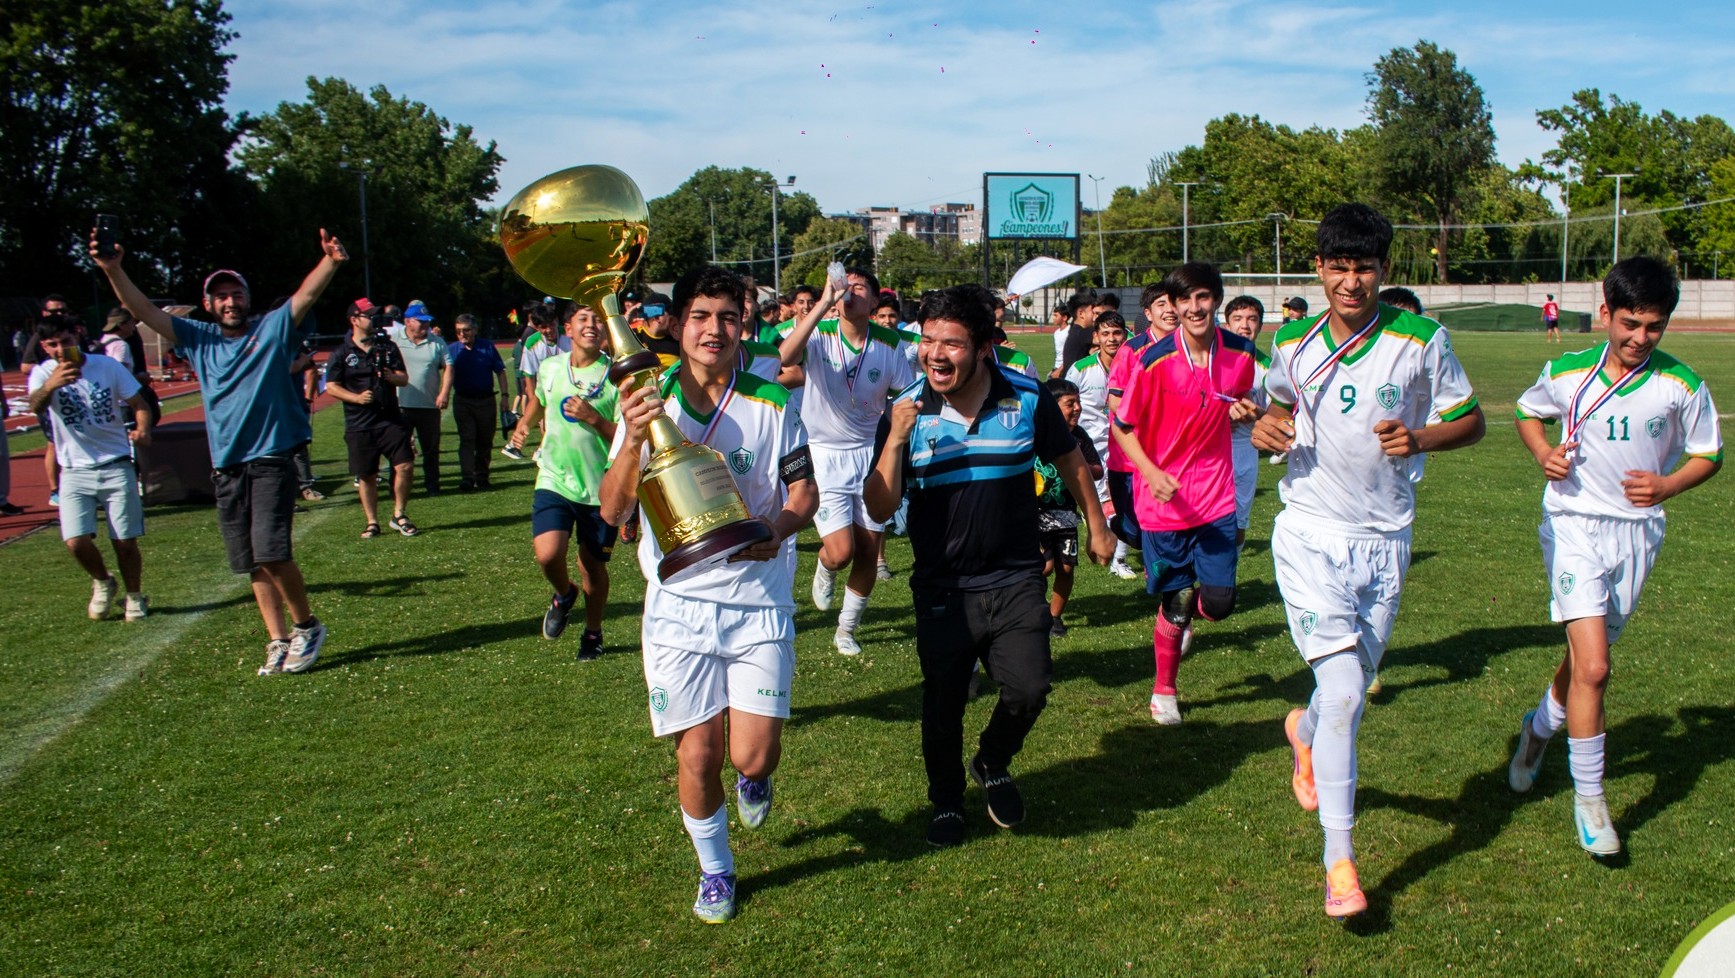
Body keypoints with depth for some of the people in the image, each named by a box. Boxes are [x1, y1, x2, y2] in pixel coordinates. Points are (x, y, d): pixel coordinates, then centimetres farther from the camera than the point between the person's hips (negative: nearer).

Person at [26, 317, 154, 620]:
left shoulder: (108, 365, -4)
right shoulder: (44, 373, -6)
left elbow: (139, 403, 1)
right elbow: (35, 406, -27)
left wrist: (143, 430, -21)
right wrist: (50, 386, -51)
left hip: (117, 467, 0)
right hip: (75, 472, 0)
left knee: (125, 542, 1)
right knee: (76, 542, -13)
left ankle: (134, 596, 26)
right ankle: (103, 582, 18)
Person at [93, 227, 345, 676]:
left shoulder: (272, 329, 2)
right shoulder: (198, 338, 12)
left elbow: (307, 294, -12)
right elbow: (145, 311, 7)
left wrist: (330, 260, -30)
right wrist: (113, 271, -7)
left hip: (271, 461, -4)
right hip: (226, 468, 4)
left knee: (272, 552, -16)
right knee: (254, 565, 7)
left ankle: (306, 626, 3)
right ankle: (279, 641, 16)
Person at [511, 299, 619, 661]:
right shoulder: (550, 368, 4)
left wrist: (593, 418, -22)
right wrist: (523, 426, 14)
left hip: (601, 489, -2)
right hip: (554, 481, 2)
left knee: (593, 566, 11)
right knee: (548, 555, -19)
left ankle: (593, 632, 37)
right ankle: (563, 595, 17)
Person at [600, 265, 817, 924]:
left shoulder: (770, 403, -2)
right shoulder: (649, 403, -2)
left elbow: (805, 491, 4)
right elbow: (612, 512, -7)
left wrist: (778, 527, -19)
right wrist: (633, 441, -25)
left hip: (759, 602, 0)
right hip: (679, 602, 0)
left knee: (753, 755, -4)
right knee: (697, 754, 3)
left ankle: (753, 779, 35)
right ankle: (715, 869, 31)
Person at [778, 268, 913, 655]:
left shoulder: (889, 343, -4)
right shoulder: (819, 335, -12)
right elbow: (784, 357, -34)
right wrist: (823, 304, -37)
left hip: (871, 453, 3)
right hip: (825, 454, -3)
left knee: (868, 553, 7)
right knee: (841, 552, -12)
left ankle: (846, 630, 28)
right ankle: (824, 570, 27)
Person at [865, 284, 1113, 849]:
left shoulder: (1027, 398, -8)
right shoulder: (905, 412, -9)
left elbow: (1069, 461, 11)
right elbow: (879, 510, -14)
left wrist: (1097, 526, 17)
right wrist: (895, 440, -26)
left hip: (1017, 580, 0)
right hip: (942, 587, 0)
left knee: (1029, 688, -11)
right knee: (943, 703, 8)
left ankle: (993, 765, 22)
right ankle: (946, 802, 35)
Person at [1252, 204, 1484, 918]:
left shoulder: (1421, 341, -5)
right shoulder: (1291, 344, 1)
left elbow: (1471, 421, 3)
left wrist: (1419, 438, -18)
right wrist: (1266, 426, -4)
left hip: (1384, 541, 1)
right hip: (1310, 536, -1)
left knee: (1353, 689, 12)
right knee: (1343, 690, -14)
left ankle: (1305, 732, 51)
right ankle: (1339, 859, -6)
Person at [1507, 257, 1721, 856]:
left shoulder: (1680, 385, -3)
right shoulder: (1566, 373, -4)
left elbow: (1709, 454, 8)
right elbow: (1528, 412, 16)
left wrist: (1667, 485, -12)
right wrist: (1544, 454, -5)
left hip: (1637, 532, 2)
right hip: (1574, 524, -2)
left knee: (1587, 656, 15)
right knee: (1593, 667, -14)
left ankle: (1540, 727, 46)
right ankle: (1588, 797, -1)